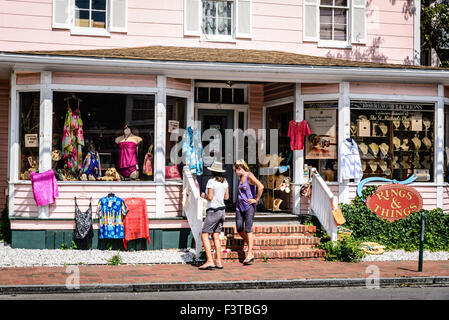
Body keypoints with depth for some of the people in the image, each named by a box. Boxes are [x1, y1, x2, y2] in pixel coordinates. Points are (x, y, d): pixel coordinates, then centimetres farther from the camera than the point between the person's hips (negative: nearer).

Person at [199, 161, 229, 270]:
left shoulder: (211, 181, -13)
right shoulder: (225, 181, 7)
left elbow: (210, 197, -18)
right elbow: (226, 197, 11)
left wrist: (204, 195, 1)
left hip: (213, 211, -8)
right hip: (222, 210, 8)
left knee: (204, 235, -5)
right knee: (216, 237, 11)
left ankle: (210, 261, -15)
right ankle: (218, 262, 8)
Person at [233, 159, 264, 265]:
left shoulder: (249, 176, -9)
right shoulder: (240, 177, 15)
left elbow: (261, 186, -23)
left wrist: (256, 200, -16)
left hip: (249, 206, -8)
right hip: (240, 205, 8)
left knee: (248, 229, -10)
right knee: (239, 229, 2)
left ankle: (249, 254, -8)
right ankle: (250, 246, 21)